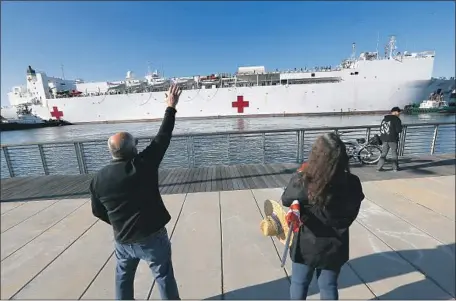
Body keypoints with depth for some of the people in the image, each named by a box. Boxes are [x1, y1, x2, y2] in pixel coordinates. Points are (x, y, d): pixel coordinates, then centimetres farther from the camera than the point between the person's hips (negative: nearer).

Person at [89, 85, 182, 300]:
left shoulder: (98, 179, -7)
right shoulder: (144, 164, -22)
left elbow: (98, 212, 6)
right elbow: (163, 137, -14)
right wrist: (171, 107, -4)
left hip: (123, 240, 5)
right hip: (152, 237, -4)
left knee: (123, 278, 29)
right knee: (164, 277, 15)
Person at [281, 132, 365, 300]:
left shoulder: (302, 181, -29)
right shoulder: (352, 183, -20)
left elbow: (286, 200, -9)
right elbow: (350, 213, -2)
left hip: (306, 245, -2)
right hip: (334, 247, 3)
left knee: (299, 284, 23)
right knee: (329, 286, 26)